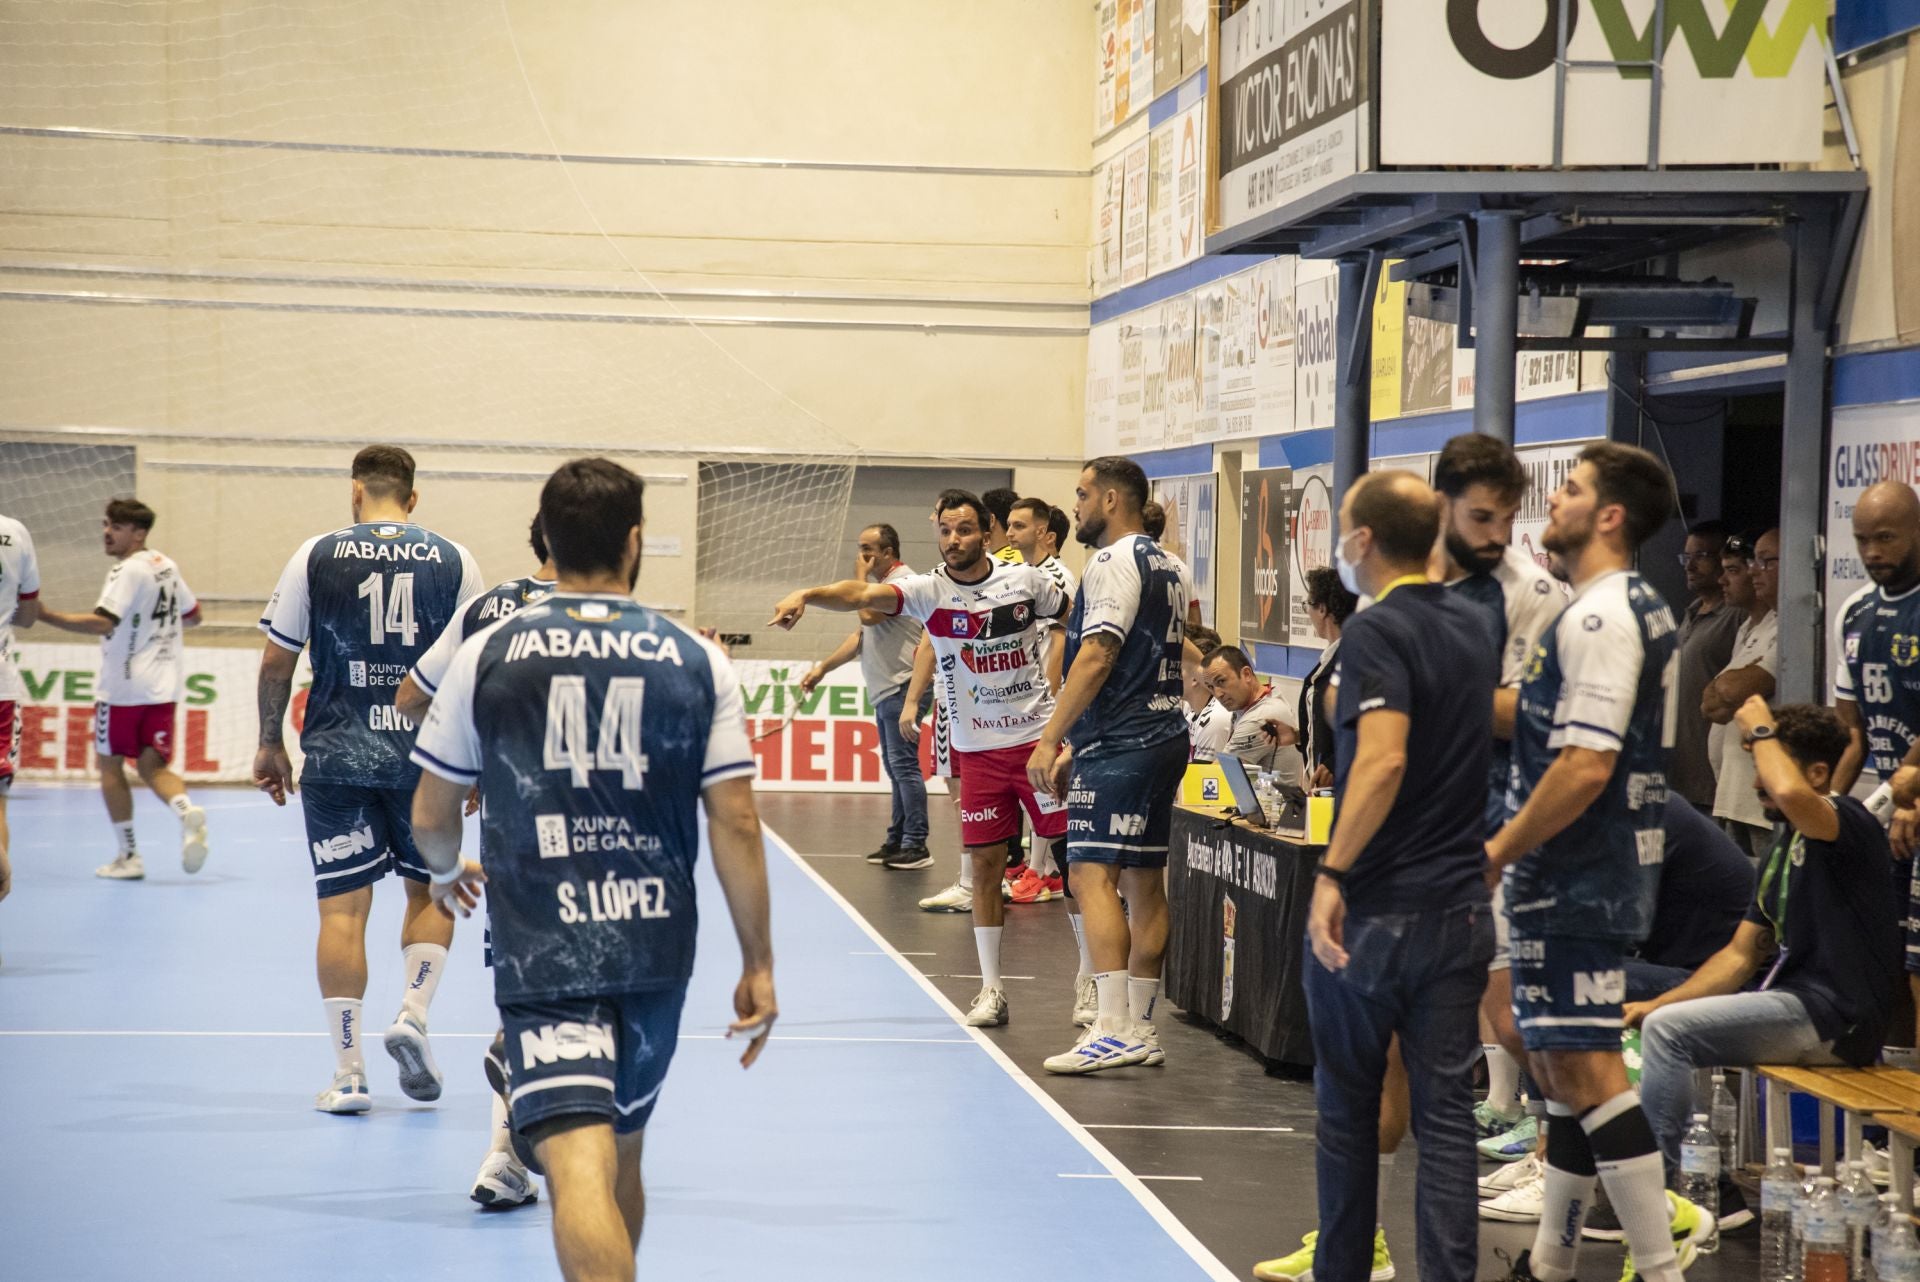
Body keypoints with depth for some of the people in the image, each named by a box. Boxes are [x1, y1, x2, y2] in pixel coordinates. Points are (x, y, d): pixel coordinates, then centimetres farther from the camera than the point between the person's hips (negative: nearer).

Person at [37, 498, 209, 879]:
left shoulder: (128, 571, -14)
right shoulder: (166, 566, 11)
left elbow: (102, 623, -27)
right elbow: (193, 616, 22)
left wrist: (45, 616, -30)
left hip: (123, 687, -7)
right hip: (163, 686, 7)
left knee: (109, 764, 8)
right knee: (153, 766, 8)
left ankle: (128, 856, 8)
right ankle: (187, 811, -22)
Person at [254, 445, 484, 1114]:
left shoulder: (315, 556, 2)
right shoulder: (453, 561, 3)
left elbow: (276, 661, 3)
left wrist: (270, 744, 14)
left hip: (336, 757, -1)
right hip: (427, 755, 1)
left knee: (343, 907, 2)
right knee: (431, 891, 19)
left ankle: (348, 1074, 3)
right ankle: (412, 1015, 0)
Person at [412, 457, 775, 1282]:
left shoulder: (486, 656, 0)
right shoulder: (697, 662, 2)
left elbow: (430, 818, 7)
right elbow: (735, 824, -2)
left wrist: (447, 872, 30)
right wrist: (758, 965, 5)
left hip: (543, 955, -3)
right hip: (657, 949, 3)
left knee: (581, 1166, -14)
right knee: (623, 1153, 23)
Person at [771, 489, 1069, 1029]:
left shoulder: (1025, 580, -4)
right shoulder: (930, 590, -8)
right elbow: (864, 595, -26)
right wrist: (807, 594, -43)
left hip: (1039, 736, 0)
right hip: (977, 748, 0)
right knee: (985, 862, 2)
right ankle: (991, 988, 13)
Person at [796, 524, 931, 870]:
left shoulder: (902, 580, -12)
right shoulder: (880, 582, 19)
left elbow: (868, 614, -25)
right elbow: (861, 634, 23)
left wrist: (861, 576, -9)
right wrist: (823, 667, 17)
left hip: (903, 689, -10)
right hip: (885, 693, 10)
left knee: (904, 765, -11)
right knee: (895, 767, 13)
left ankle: (916, 845, -10)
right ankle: (897, 840, 18)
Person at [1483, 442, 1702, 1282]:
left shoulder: (1599, 616, -18)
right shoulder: (1638, 607, 15)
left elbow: (1586, 765, -25)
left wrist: (1496, 853, -17)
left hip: (1576, 875, -11)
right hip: (1593, 872, 11)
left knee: (1586, 1069, -10)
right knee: (1558, 1061, 16)